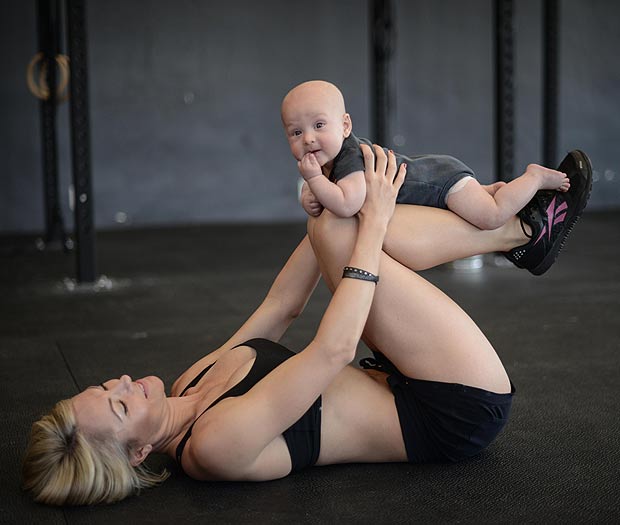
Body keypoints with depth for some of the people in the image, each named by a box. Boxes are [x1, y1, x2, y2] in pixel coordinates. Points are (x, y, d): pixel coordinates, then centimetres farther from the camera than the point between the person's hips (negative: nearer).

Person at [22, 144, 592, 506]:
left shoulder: (189, 386, 1)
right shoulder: (214, 443, -27)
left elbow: (279, 306, 6)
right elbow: (332, 350, -31)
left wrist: (336, 215, 0)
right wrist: (372, 228, -23)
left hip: (396, 388, 9)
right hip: (462, 412, -9)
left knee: (337, 228, 0)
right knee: (339, 231, -20)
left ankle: (522, 226, 9)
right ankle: (522, 226, 1)